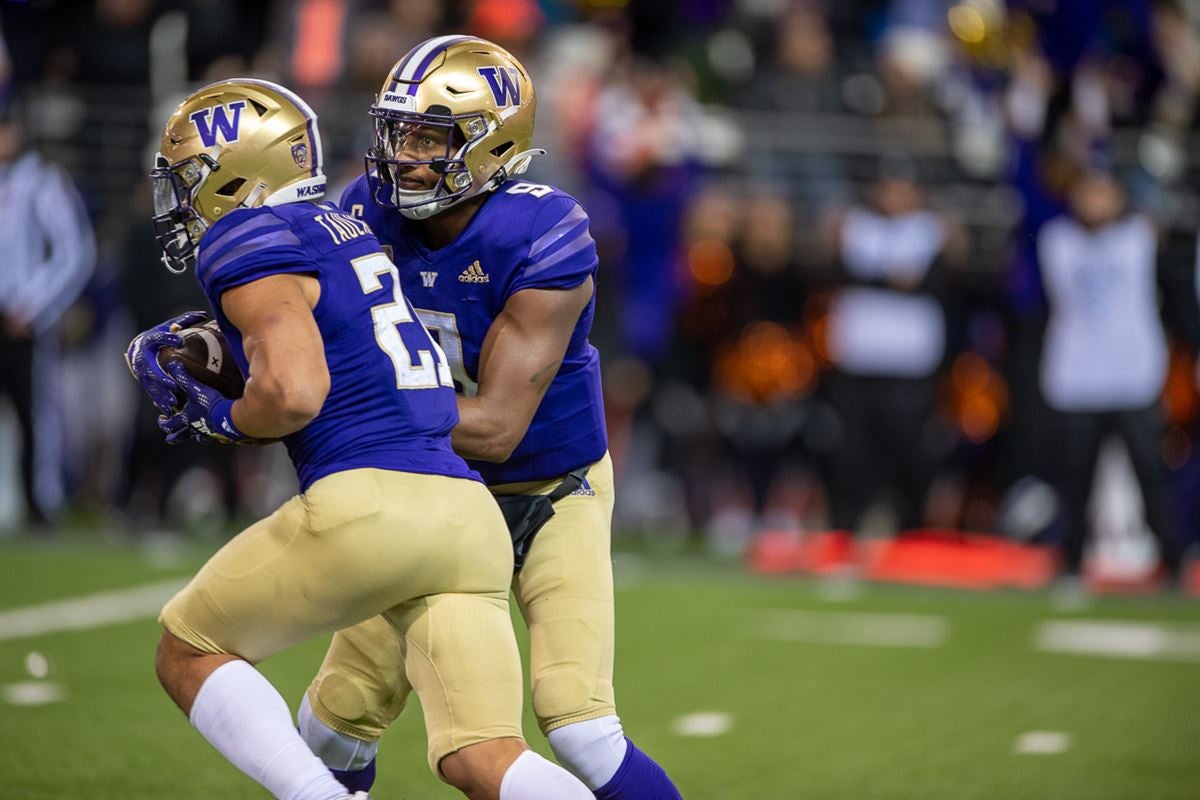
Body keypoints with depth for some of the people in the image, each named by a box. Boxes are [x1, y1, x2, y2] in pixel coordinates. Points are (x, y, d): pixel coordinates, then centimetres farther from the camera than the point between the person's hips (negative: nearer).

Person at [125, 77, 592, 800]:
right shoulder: (342, 228, 24)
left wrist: (215, 419, 4)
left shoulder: (246, 242, -3)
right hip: (467, 510, 8)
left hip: (368, 505, -8)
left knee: (189, 654, 14)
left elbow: (293, 396, -16)